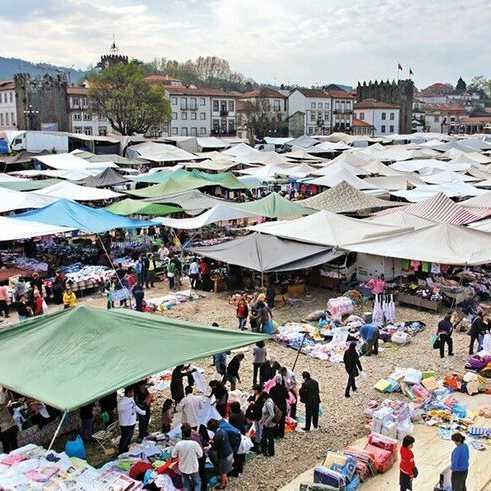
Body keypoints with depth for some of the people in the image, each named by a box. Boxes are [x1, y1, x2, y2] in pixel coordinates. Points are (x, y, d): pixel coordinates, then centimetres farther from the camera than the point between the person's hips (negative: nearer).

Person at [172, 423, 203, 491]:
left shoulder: (178, 444, -22)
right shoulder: (195, 444, -26)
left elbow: (174, 455, -8)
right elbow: (200, 455, -11)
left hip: (183, 469, 2)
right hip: (194, 468, -2)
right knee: (197, 483, 23)